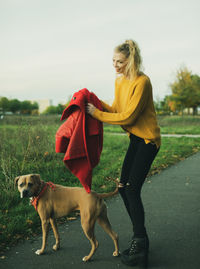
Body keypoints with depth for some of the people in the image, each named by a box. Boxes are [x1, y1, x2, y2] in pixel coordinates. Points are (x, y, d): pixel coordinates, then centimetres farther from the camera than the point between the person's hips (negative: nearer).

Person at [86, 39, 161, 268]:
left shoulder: (142, 82, -19)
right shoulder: (119, 80, 8)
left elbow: (128, 117, -21)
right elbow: (117, 109, 9)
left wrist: (98, 114, -16)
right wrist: (98, 103, -6)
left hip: (148, 139, -9)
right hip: (135, 139, 9)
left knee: (132, 189, -12)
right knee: (123, 187, 8)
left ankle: (140, 249, -1)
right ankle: (140, 237, 22)